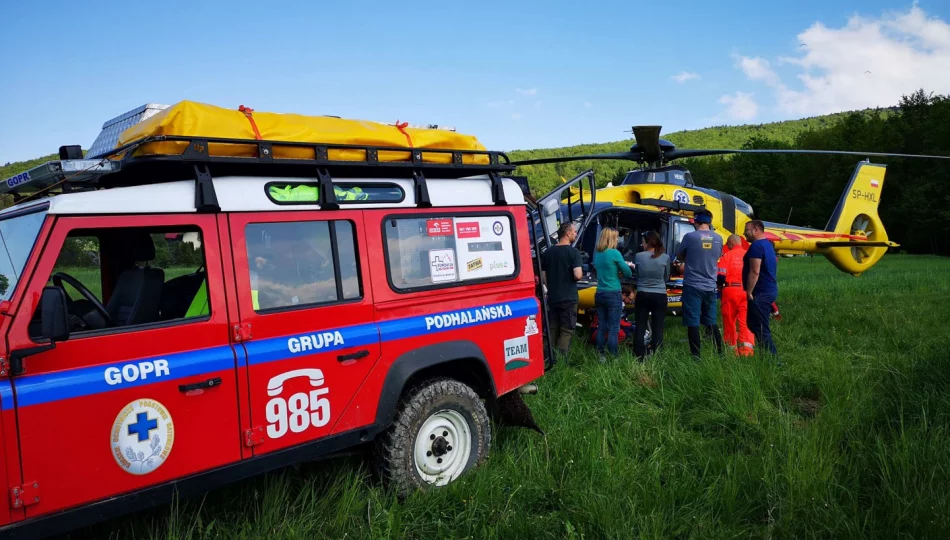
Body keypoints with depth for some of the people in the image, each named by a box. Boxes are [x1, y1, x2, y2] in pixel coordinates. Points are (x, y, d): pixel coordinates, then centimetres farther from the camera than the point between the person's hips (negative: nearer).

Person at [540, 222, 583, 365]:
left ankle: (550, 360, 18)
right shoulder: (573, 252, -11)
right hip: (568, 298, -6)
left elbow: (543, 276, 11)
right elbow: (577, 275, -20)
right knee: (566, 331, 0)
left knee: (552, 330, 13)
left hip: (552, 298, 6)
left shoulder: (548, 252, 7)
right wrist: (582, 275, 1)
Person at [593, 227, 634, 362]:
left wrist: (620, 268, 11)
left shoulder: (597, 254, 8)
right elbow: (628, 273, -4)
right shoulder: (614, 253, -11)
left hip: (599, 294, 6)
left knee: (601, 327, 10)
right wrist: (623, 268, 16)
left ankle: (601, 356, 14)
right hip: (613, 295, -6)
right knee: (613, 329, -3)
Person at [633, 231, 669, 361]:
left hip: (642, 295, 0)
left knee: (640, 327, 8)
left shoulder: (638, 256, -5)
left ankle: (639, 358, 8)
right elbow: (666, 278, 8)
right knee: (658, 328, 5)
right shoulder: (665, 258, -5)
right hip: (660, 296, 0)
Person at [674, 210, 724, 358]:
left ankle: (696, 357, -3)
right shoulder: (718, 239, 3)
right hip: (710, 286, 5)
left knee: (693, 323, -1)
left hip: (692, 286, -5)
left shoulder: (690, 237, -10)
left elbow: (679, 256, 4)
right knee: (711, 322, 16)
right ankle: (720, 353, 18)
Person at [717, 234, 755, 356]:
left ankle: (731, 347, 18)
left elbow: (721, 276, -9)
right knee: (746, 320, 1)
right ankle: (747, 346, -13)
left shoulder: (727, 255, -4)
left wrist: (721, 284, 11)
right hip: (746, 291, 2)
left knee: (729, 320, 10)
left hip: (730, 290, -2)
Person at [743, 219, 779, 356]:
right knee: (753, 323, 18)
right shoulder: (768, 244, 17)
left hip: (761, 293, -10)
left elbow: (754, 272, -22)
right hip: (770, 290, 11)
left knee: (761, 329, -6)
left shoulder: (757, 246, -15)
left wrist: (749, 292, -18)